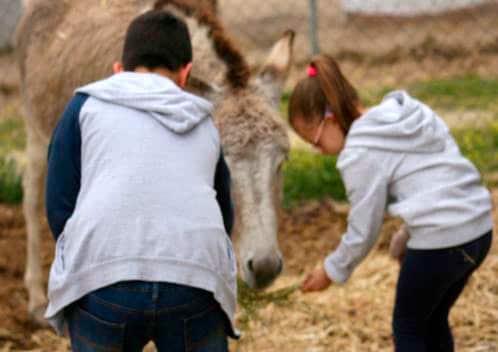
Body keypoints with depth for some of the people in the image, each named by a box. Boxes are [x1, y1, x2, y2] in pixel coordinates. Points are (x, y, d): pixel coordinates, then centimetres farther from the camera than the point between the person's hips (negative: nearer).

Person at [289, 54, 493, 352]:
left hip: (439, 241, -8)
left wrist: (332, 271, 12)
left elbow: (363, 232, -4)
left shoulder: (360, 153, -10)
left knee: (408, 328, 13)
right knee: (434, 320, 24)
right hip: (479, 227, 8)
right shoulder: (414, 113, 13)